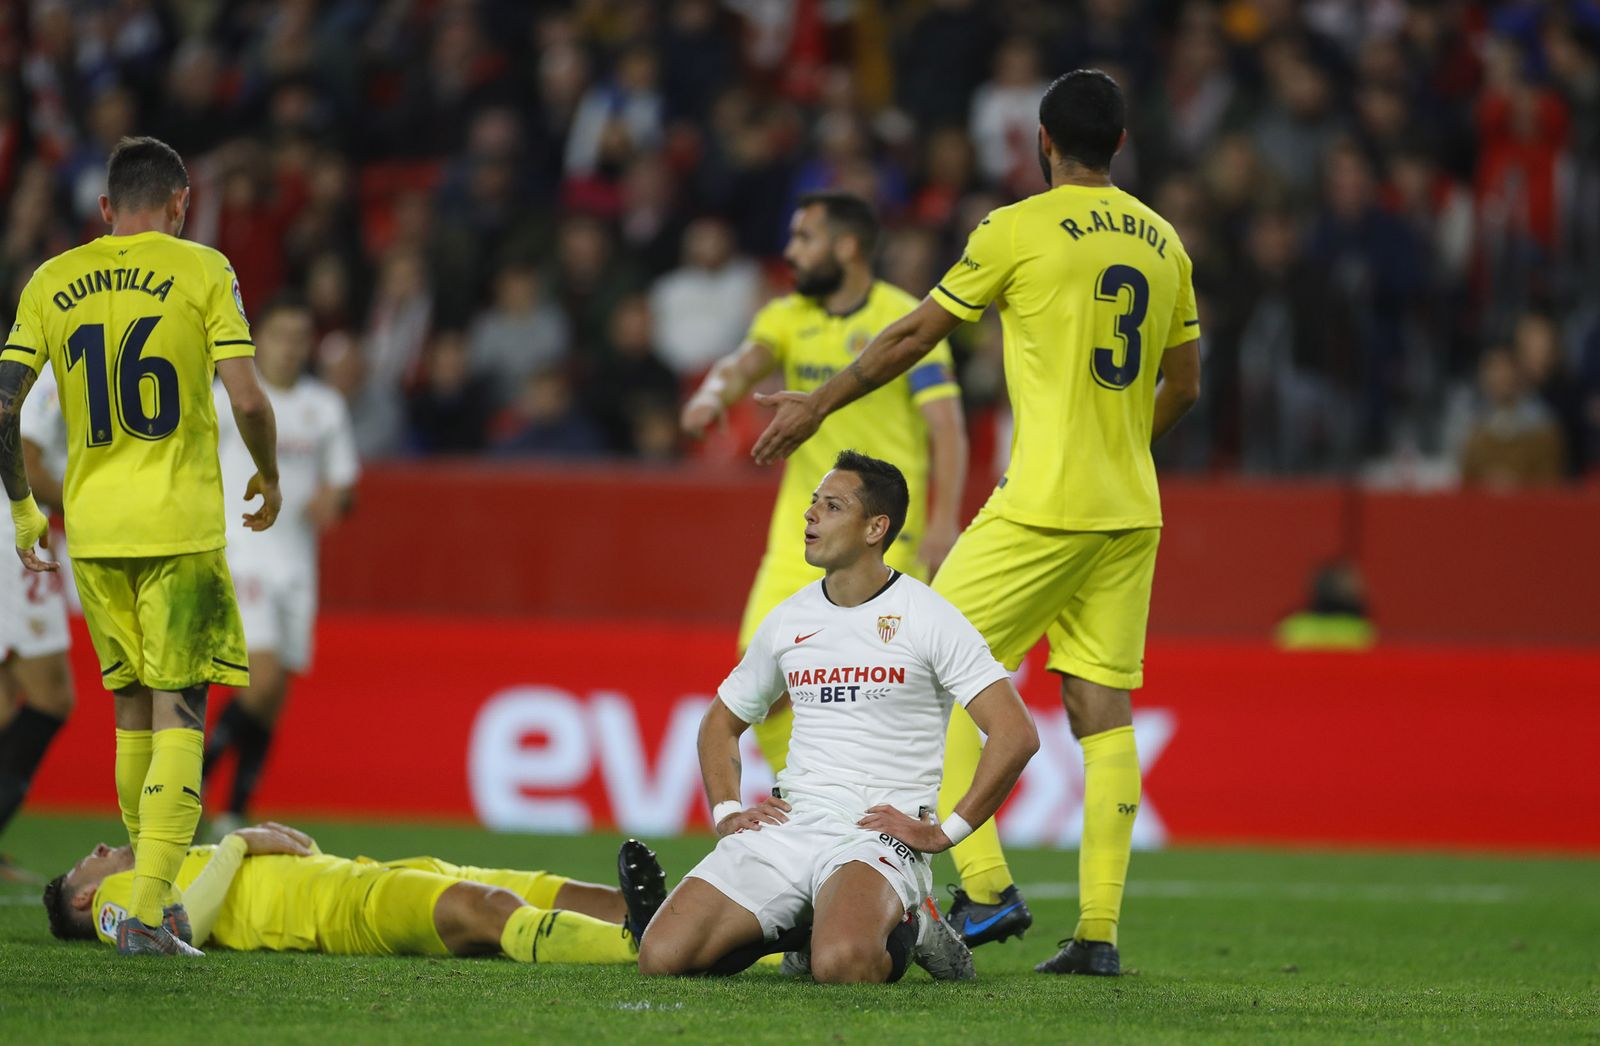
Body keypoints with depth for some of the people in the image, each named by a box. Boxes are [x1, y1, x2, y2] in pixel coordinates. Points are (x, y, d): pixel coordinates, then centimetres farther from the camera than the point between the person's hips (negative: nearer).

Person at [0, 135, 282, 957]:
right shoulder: (202, 272, -3)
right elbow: (247, 399, -10)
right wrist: (269, 477, 8)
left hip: (91, 525, 4)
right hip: (180, 522, -4)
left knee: (132, 712, 17)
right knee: (178, 716, -4)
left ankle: (154, 893, 22)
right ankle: (148, 911, -15)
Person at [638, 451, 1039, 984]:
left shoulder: (926, 618, -4)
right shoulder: (788, 620, 12)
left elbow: (1016, 734, -10)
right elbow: (721, 721, 28)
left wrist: (943, 832, -11)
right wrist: (726, 812, 11)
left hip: (879, 832, -5)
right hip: (787, 823, 5)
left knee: (840, 964, -37)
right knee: (661, 955, -15)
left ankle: (905, 929, 0)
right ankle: (806, 926, 10)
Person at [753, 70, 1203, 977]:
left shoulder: (1019, 230, -6)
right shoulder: (1163, 242, 11)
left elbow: (915, 336, 1)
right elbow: (1184, 387, 17)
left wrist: (818, 406, 12)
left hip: (1044, 504, -6)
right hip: (1132, 512, 6)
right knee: (1104, 709, 5)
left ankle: (988, 888, -7)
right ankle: (1099, 931, 0)